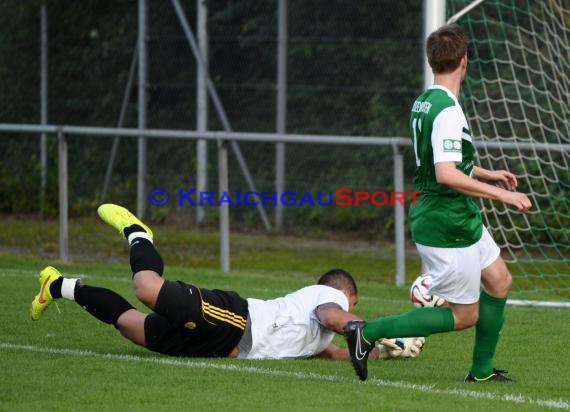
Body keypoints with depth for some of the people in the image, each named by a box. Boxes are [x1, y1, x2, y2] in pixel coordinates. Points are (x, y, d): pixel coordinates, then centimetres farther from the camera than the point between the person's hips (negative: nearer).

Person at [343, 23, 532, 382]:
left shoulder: (423, 104, 7)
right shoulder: (448, 111, -24)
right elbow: (447, 175, -32)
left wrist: (487, 174, 26)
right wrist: (501, 194, -27)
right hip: (449, 227, -10)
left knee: (499, 281, 19)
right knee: (464, 315, 0)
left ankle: (482, 371, 26)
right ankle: (368, 332, -4)